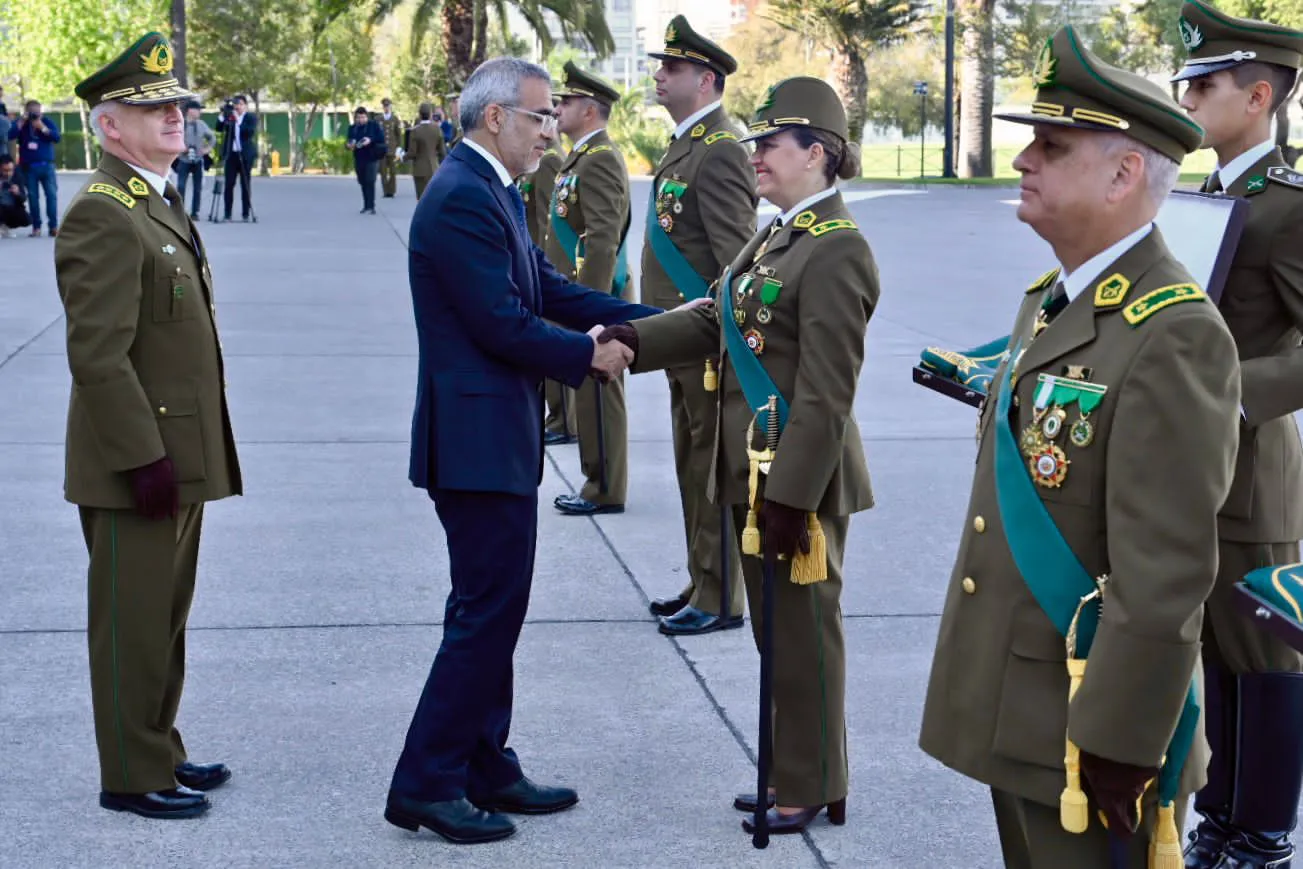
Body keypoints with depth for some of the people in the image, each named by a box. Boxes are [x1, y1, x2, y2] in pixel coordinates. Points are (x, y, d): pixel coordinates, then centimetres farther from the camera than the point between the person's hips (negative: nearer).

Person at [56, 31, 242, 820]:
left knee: (165, 619, 18)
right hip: (139, 462, -9)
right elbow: (99, 355, -22)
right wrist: (144, 457, -23)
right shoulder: (102, 215, -17)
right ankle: (133, 777, 12)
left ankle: (160, 752, 29)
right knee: (134, 626, 1)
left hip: (179, 457, 9)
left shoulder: (161, 203, 15)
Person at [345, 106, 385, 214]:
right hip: (359, 159, 4)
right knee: (363, 182, 8)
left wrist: (371, 140, -22)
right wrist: (349, 145, -11)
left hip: (372, 158, -4)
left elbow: (381, 138, -6)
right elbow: (350, 142, 13)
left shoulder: (374, 125, -1)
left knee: (370, 181, -13)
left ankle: (371, 206, -13)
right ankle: (366, 206, 16)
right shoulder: (352, 128, 10)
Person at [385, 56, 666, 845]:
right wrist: (589, 357, -8)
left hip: (492, 435, 10)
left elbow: (551, 290, 13)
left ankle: (485, 770, 25)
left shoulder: (493, 192, 13)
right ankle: (424, 784, 4)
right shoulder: (463, 198, -18)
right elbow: (502, 324, -22)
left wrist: (656, 322, 6)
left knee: (490, 610, 15)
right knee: (488, 611, -4)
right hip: (478, 439, -10)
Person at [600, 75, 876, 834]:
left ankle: (814, 790, 16)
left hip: (800, 479, -9)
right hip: (753, 472, 9)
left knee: (803, 631, 3)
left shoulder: (835, 251, -18)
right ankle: (788, 773, 31)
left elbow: (826, 393, -22)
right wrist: (636, 339, -5)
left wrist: (790, 497, -24)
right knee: (775, 630, 18)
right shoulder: (778, 236, 13)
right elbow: (717, 321, 11)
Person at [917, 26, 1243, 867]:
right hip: (1018, 715, 9)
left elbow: (1165, 579, -24)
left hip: (1089, 731, -8)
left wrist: (1116, 751, -22)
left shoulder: (1173, 335, -21)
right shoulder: (1048, 300, 8)